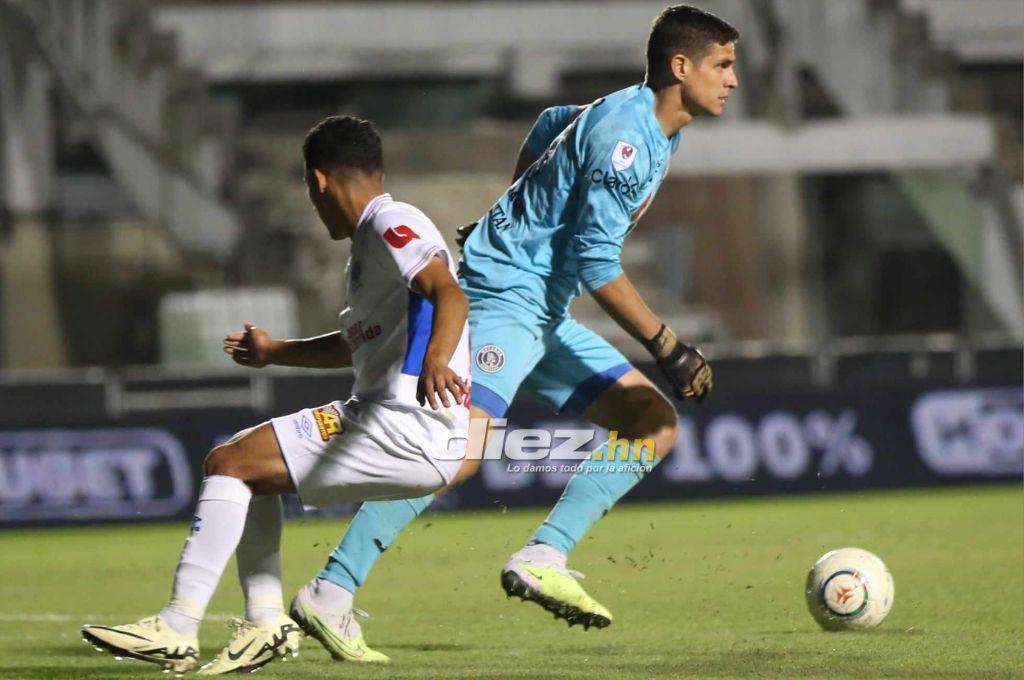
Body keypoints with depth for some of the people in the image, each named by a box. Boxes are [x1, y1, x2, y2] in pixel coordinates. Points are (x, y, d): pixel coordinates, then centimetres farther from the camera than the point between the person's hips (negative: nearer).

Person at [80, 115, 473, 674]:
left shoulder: (391, 226, -9)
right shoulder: (370, 239, 23)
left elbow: (451, 295, -27)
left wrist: (436, 359, -46)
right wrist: (275, 353, 49)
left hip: (409, 430, -10)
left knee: (229, 463, -12)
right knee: (245, 464, 21)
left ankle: (175, 631, -13)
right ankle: (266, 619, 12)